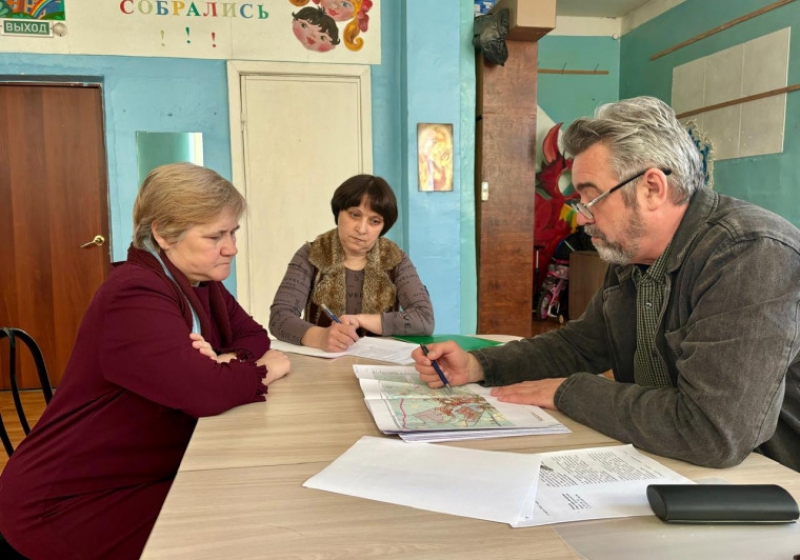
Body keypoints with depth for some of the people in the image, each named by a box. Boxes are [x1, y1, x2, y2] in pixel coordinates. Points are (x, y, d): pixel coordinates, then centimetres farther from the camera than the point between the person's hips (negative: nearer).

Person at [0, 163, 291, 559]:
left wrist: (223, 361, -17)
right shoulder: (135, 294, -27)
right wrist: (266, 369, -17)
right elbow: (204, 391, -36)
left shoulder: (200, 282, 2)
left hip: (140, 474, 8)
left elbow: (254, 336, 6)